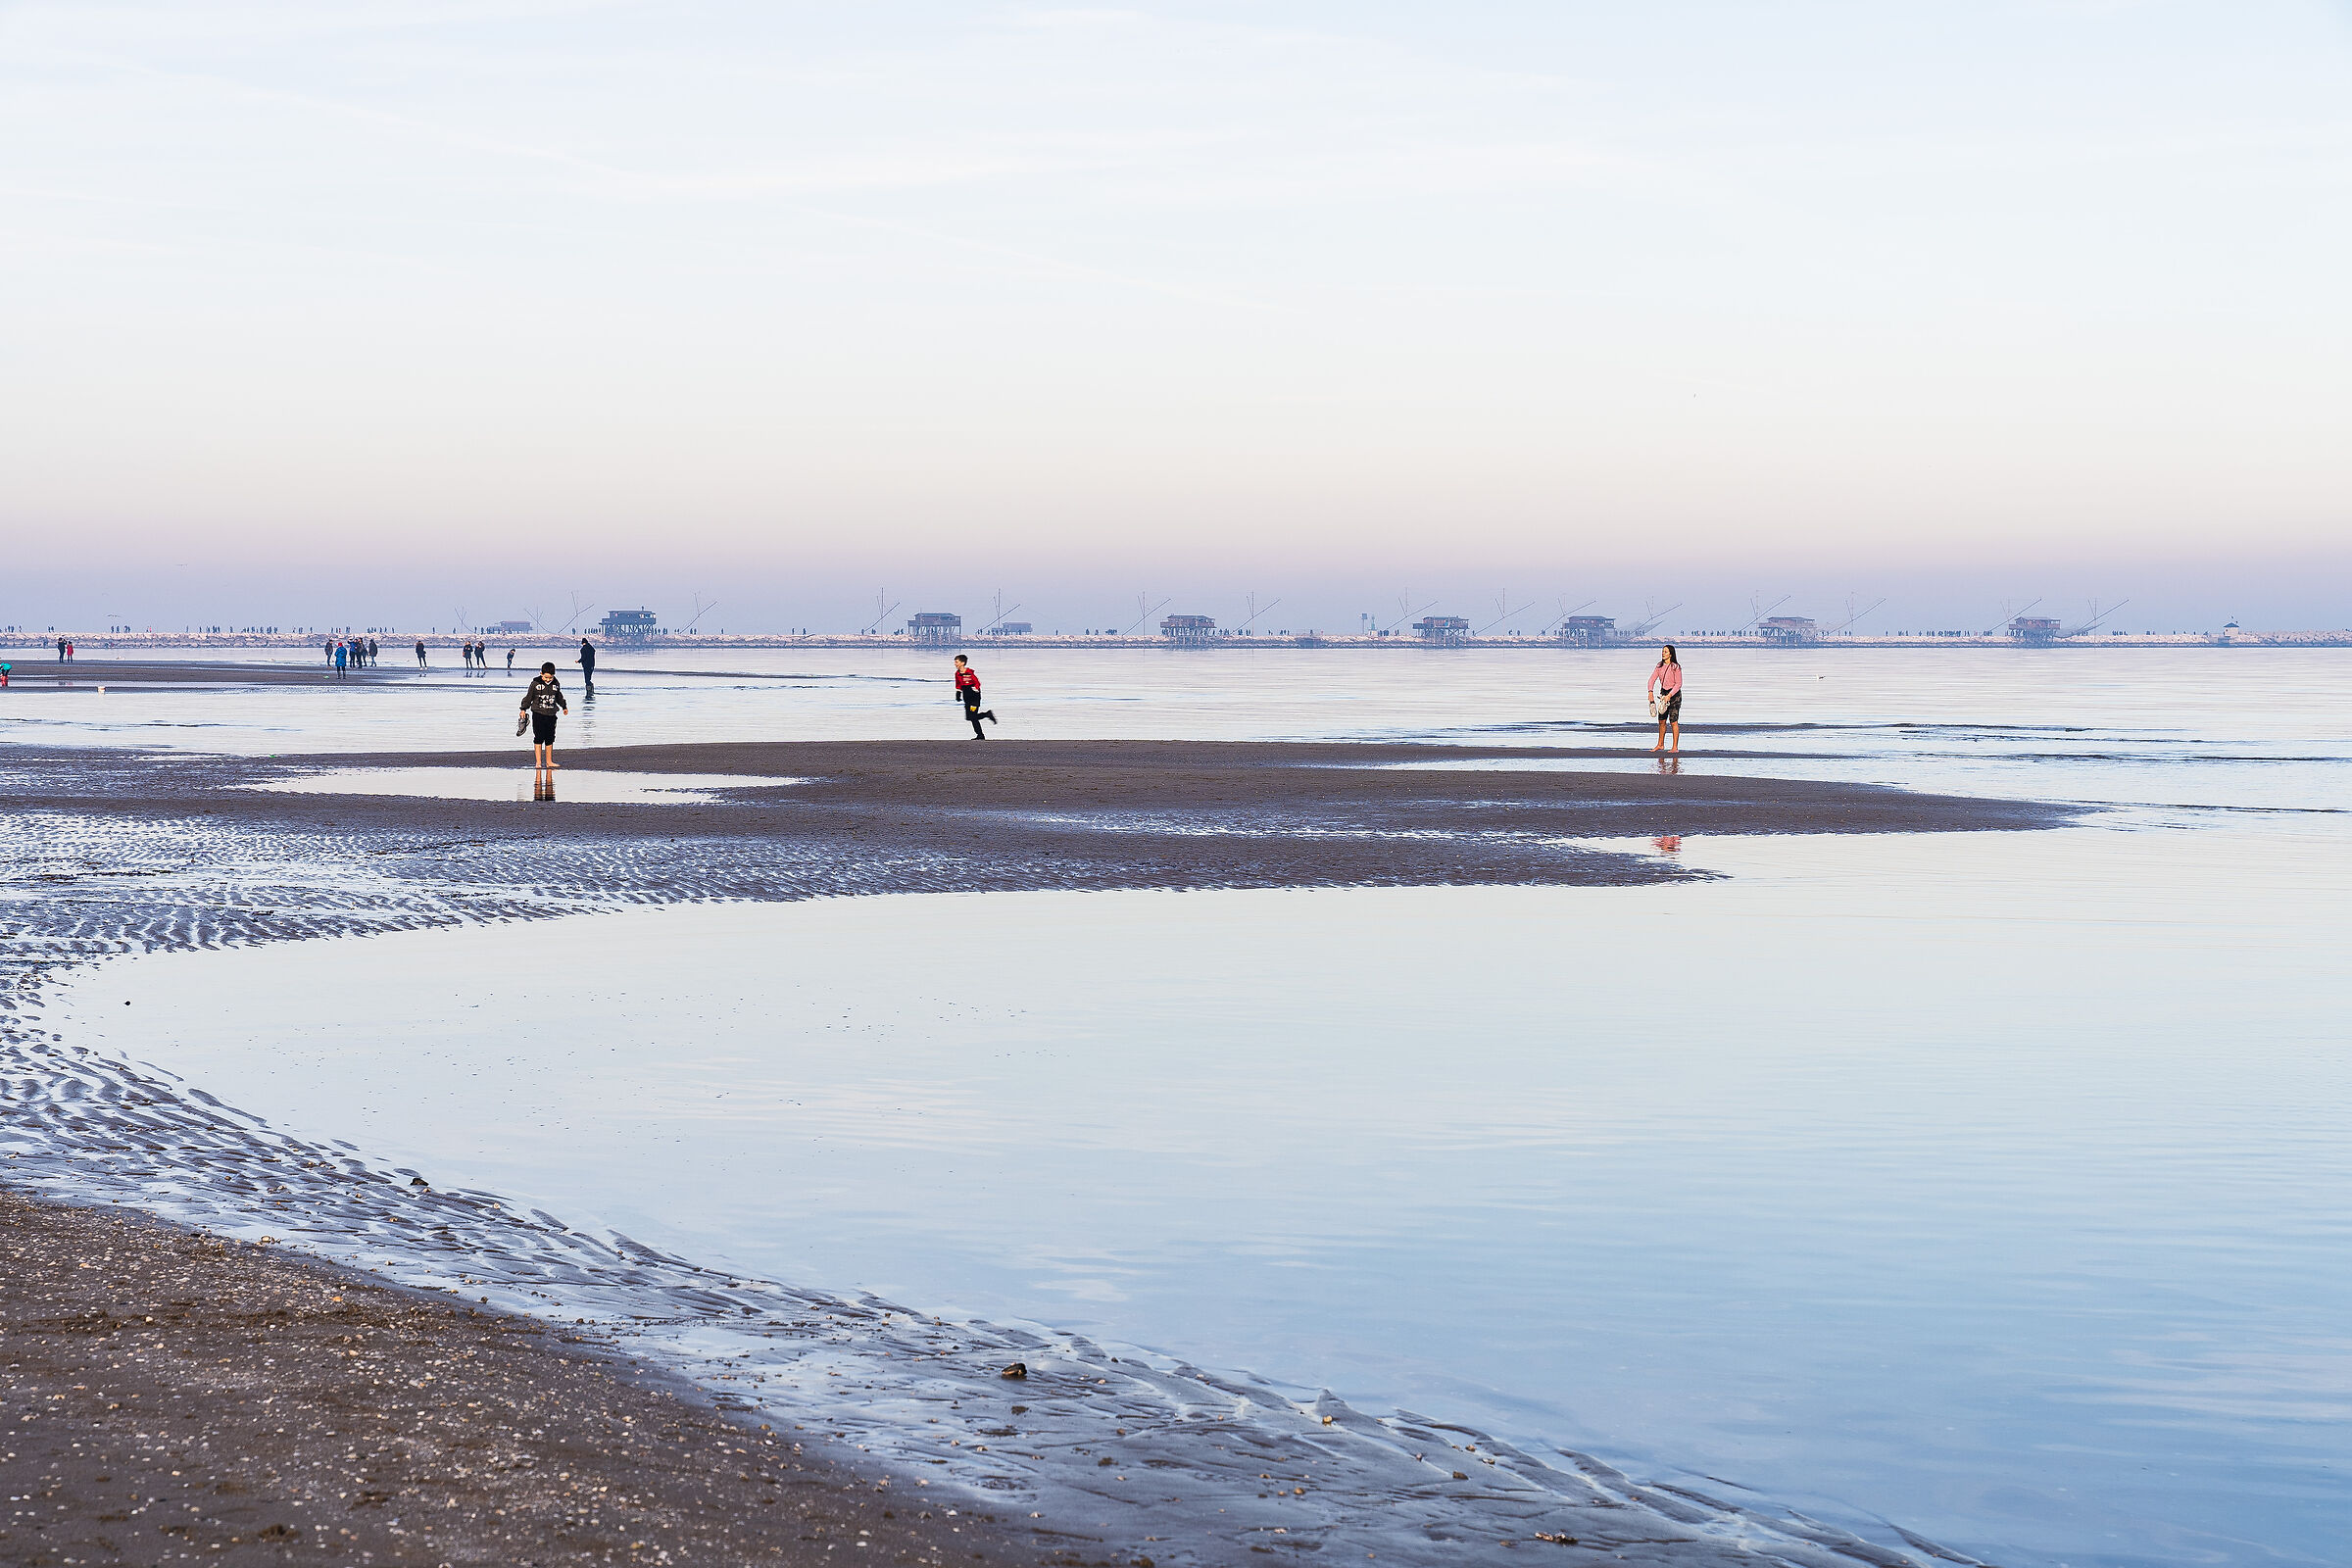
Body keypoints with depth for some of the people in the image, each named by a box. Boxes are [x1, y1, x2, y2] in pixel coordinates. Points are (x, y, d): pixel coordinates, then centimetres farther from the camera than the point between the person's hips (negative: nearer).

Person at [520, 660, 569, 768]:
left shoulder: (555, 684, 5)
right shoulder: (535, 683, -6)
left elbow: (559, 697, 22)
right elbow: (528, 697, 1)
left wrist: (564, 706, 32)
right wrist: (524, 709, -1)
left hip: (551, 715, 4)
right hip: (538, 715, -4)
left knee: (550, 739, 9)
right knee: (539, 738, -5)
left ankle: (549, 761, 17)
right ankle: (538, 762, -3)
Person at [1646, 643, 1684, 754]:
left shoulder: (1675, 667, -13)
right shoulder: (1660, 665, 6)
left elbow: (1678, 684, -14)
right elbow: (1652, 679, 4)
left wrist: (1669, 695, -22)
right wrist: (1651, 691, -12)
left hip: (1674, 694, -7)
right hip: (1663, 693, 7)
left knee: (1673, 722, -7)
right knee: (1661, 721, 11)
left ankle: (1675, 747, -3)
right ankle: (1660, 745, 23)